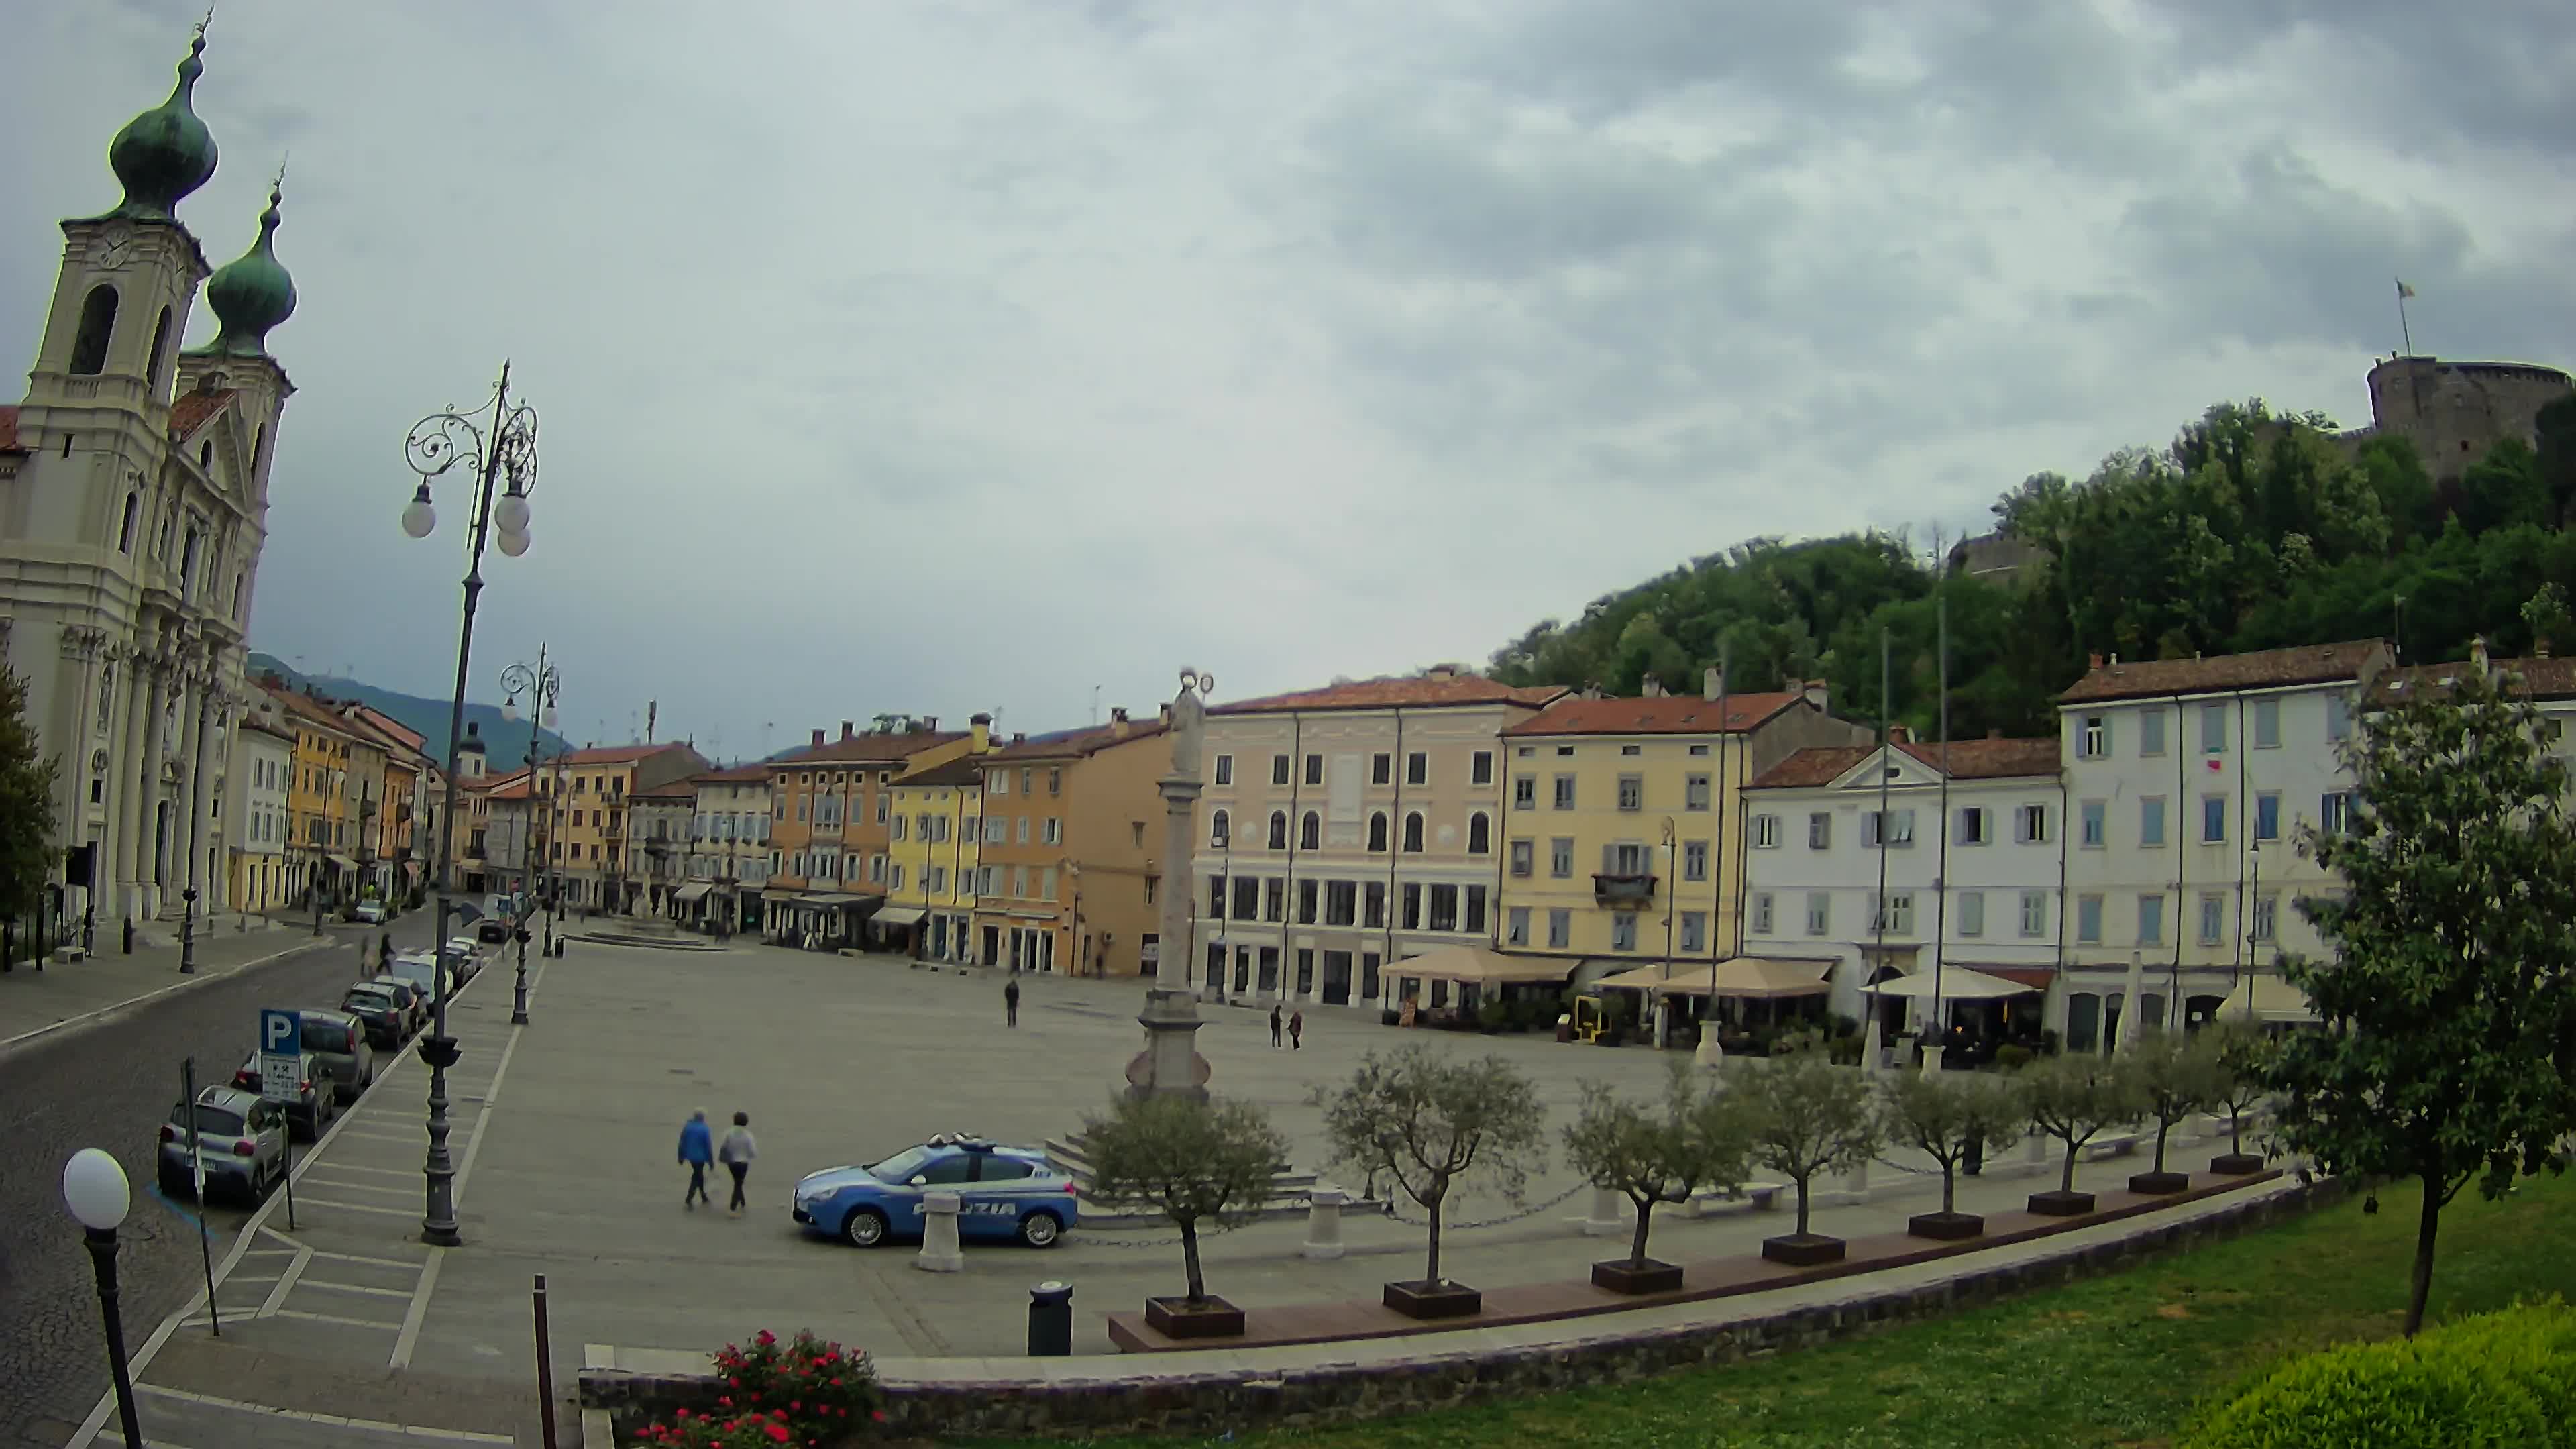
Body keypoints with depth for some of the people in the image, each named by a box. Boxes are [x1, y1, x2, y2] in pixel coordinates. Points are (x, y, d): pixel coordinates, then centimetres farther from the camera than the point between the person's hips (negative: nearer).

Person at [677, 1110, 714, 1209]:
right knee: (697, 1177, 4)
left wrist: (681, 1156, 11)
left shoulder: (687, 1126, -3)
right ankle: (688, 1200, -5)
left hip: (690, 1155, 6)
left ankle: (703, 1196, 33)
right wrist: (711, 1160, -6)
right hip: (700, 1156, -6)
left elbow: (682, 1142, 2)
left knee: (699, 1174, 22)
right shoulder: (704, 1129, -18)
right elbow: (708, 1145, -14)